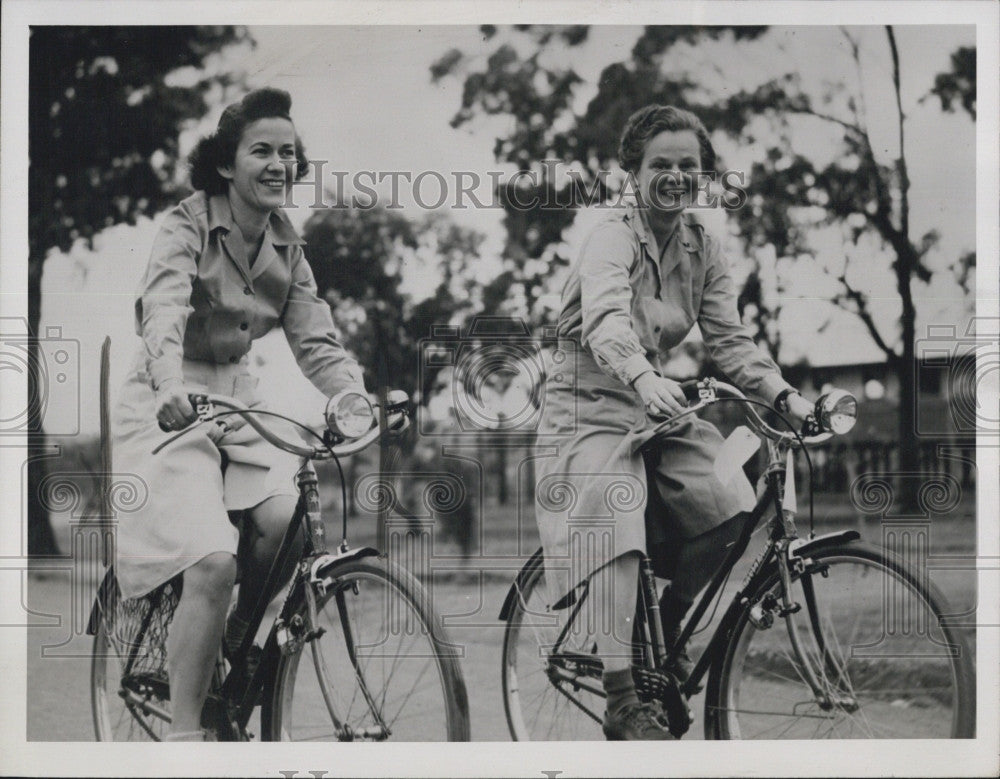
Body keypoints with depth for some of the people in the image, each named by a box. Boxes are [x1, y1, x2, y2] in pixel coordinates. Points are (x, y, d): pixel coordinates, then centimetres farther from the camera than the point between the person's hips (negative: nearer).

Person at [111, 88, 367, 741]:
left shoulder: (286, 248, 7)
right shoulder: (189, 224, -11)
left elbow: (316, 339, -1)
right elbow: (165, 308, -29)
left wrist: (355, 397, -22)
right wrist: (171, 386, -48)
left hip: (238, 399, 6)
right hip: (173, 404, -5)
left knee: (285, 517, -22)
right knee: (214, 560, -23)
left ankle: (236, 652, 3)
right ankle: (185, 733, -14)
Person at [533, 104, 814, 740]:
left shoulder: (702, 249, 5)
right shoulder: (612, 238, -16)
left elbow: (729, 336, 1)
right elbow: (606, 321, -35)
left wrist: (783, 394, -15)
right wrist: (643, 378, -54)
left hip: (657, 400, 6)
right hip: (592, 401, -6)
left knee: (729, 505, -14)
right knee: (615, 534, -21)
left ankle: (669, 627, 11)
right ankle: (623, 704, -19)